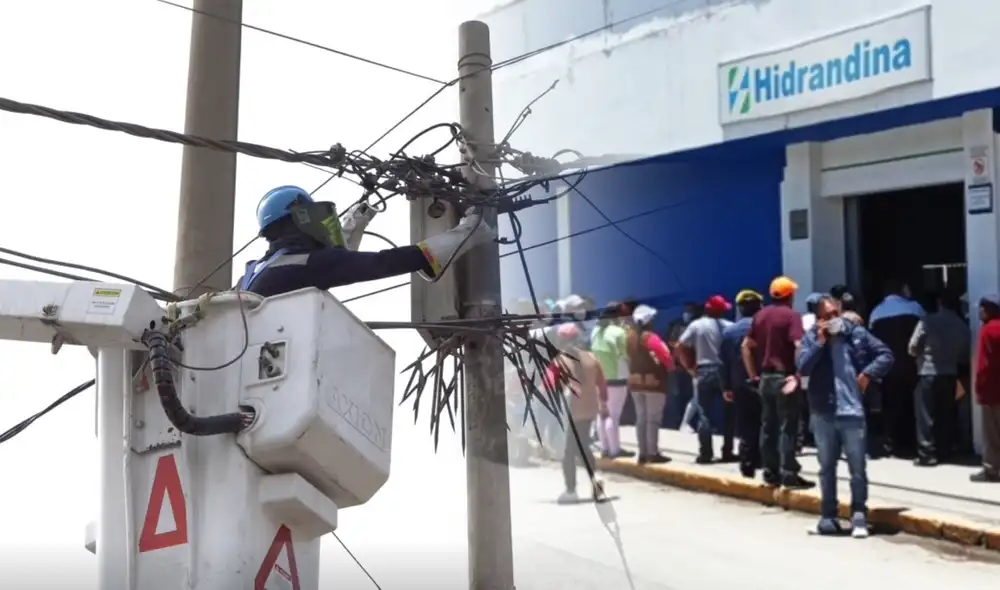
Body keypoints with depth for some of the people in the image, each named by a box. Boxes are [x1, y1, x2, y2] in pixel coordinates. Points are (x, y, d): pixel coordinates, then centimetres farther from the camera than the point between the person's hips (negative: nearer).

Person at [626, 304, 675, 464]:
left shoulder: (630, 335, 2)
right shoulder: (650, 337, -18)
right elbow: (665, 355, -17)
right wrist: (671, 366, 0)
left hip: (635, 381, 7)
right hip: (653, 381, -7)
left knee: (641, 417, 12)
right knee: (653, 418, -2)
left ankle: (643, 452, 14)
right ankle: (653, 453, -1)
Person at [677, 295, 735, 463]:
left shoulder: (696, 325, -1)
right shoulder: (729, 326, -1)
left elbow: (680, 347, -5)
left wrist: (690, 367, 2)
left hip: (703, 372, -1)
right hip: (726, 372, 1)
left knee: (704, 414, 2)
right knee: (728, 414, 11)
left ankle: (705, 454, -1)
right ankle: (727, 452, 12)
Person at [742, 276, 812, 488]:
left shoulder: (760, 315, 11)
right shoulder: (791, 315, -9)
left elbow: (746, 346, 13)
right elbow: (799, 347, -21)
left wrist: (753, 374, 15)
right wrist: (798, 375, -16)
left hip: (766, 377, 6)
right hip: (785, 378, -6)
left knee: (768, 425, 11)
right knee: (787, 427, -3)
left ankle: (770, 472, 14)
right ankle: (788, 474, -3)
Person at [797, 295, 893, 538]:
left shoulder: (857, 333, 2)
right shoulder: (811, 338, 3)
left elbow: (885, 355, 7)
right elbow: (802, 366, -10)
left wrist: (868, 373, -7)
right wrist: (820, 342, -15)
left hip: (852, 411, -1)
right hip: (823, 413, 1)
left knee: (857, 467, 2)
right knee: (827, 467, 11)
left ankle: (859, 515, 11)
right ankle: (828, 516, 21)